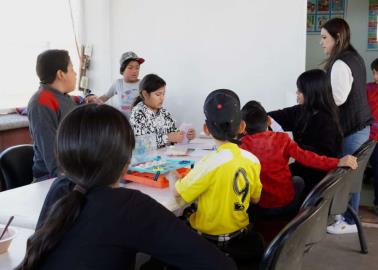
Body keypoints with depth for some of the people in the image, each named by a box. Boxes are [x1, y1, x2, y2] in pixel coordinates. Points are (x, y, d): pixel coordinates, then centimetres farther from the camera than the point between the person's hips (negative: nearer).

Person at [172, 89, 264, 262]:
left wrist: (185, 179, 6)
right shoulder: (252, 160, -8)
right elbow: (255, 199, 6)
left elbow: (177, 192, -14)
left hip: (210, 238, -5)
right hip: (239, 232, 5)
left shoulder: (210, 163, -25)